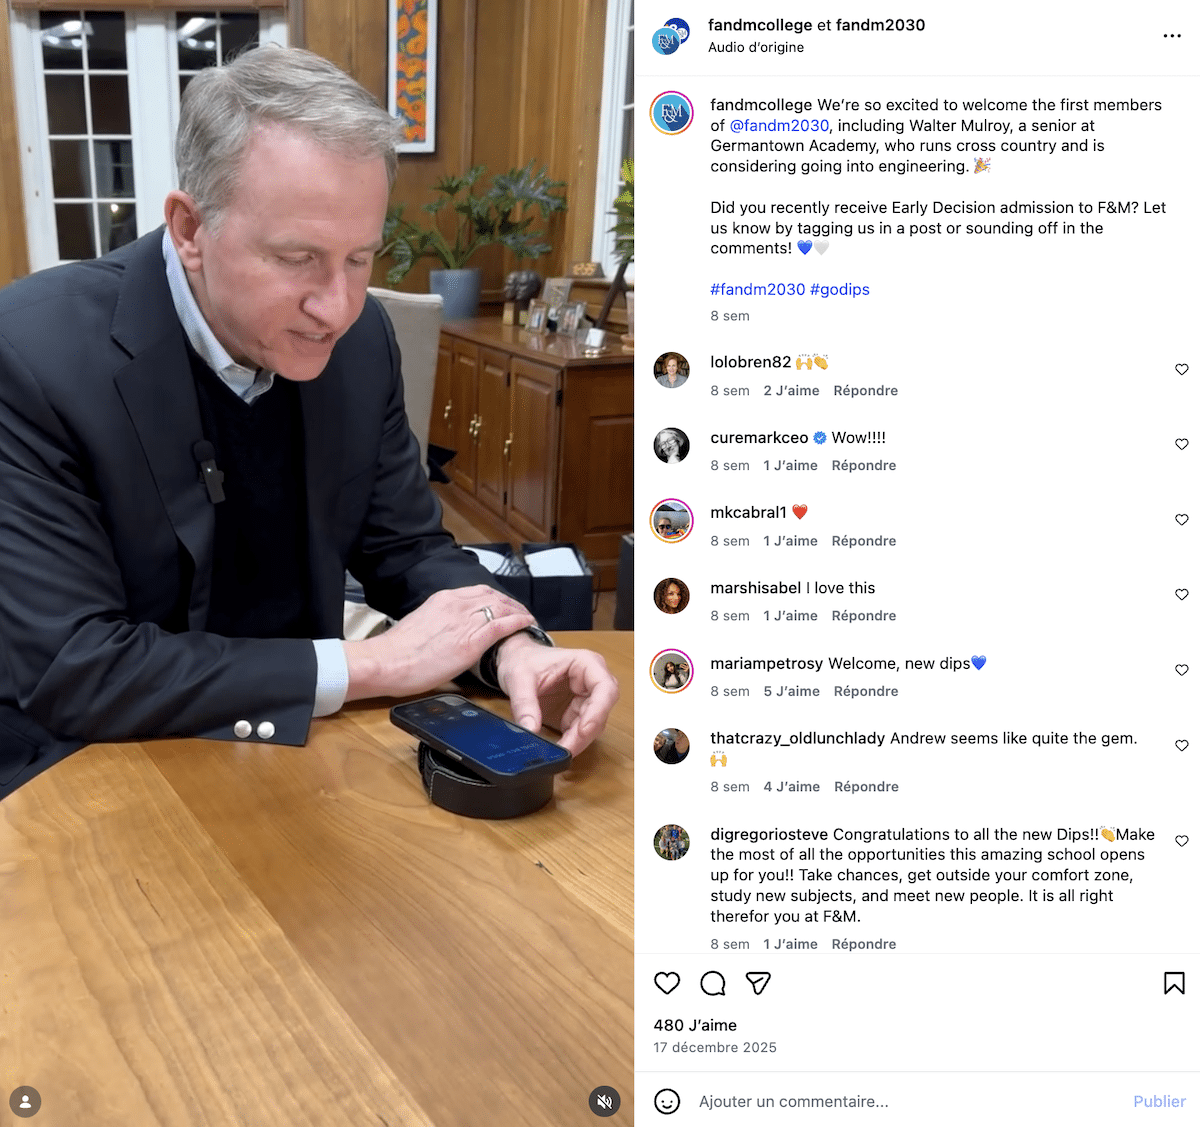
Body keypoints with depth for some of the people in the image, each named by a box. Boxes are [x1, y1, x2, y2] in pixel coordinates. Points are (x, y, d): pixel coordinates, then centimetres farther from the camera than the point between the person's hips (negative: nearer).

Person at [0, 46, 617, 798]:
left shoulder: (361, 339, -8)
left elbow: (407, 547, 2)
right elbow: (68, 670, -24)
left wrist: (512, 645, -19)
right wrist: (367, 666, -23)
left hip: (292, 746, 6)